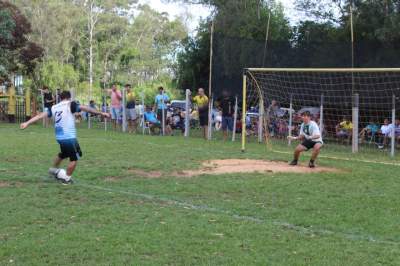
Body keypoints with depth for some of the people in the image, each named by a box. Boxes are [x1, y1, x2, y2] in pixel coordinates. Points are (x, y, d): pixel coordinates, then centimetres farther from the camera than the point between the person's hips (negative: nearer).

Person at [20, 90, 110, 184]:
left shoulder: (54, 108, 9)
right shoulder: (70, 105, -6)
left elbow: (41, 115, 5)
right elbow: (85, 108, -12)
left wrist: (27, 123, 6)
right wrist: (101, 113, -12)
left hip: (59, 137, 7)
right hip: (69, 137, -7)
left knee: (63, 154, 32)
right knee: (74, 158, 8)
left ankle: (54, 169, 44)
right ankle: (67, 179, 12)